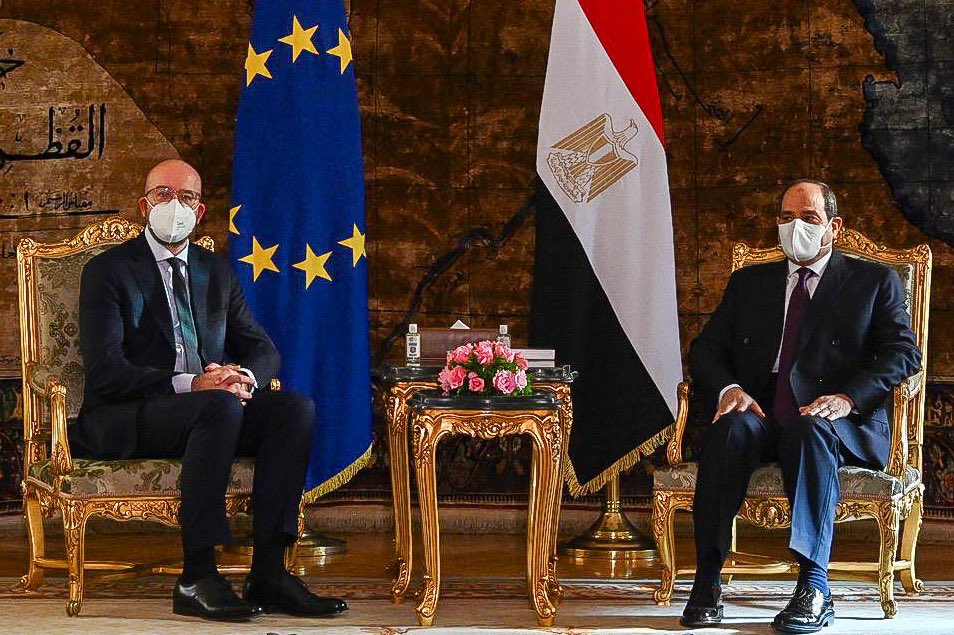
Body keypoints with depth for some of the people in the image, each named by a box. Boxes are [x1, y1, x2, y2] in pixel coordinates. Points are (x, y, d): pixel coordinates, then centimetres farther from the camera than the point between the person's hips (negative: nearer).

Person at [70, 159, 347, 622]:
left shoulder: (217, 271, 21)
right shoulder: (108, 271, 2)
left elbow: (263, 348, 16)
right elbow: (104, 370, -11)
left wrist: (244, 376, -10)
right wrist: (187, 385, -23)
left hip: (213, 409, 6)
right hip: (127, 420, -6)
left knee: (296, 407, -21)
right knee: (220, 407, -36)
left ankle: (268, 572, -27)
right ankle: (196, 579, -35)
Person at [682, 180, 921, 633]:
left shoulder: (874, 282, 14)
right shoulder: (749, 282, 24)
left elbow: (903, 354, 1)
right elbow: (706, 348, 16)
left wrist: (848, 398, -17)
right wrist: (728, 388, -8)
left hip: (841, 423, -3)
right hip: (761, 415, 3)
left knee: (810, 430, -38)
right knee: (731, 429, -33)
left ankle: (814, 587, -41)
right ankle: (707, 583, -34)